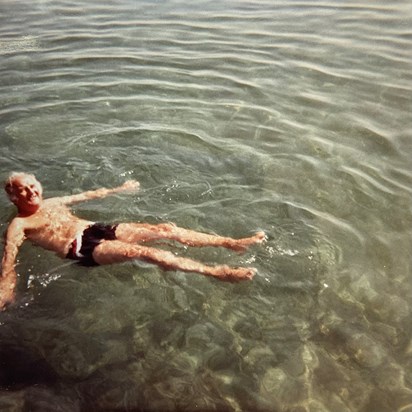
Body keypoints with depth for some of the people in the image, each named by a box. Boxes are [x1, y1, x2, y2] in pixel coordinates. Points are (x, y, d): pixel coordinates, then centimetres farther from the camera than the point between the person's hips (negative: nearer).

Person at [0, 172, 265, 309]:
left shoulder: (53, 202, 25)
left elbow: (89, 195, 33)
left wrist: (120, 189, 39)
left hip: (99, 229, 7)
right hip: (81, 250, -7)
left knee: (166, 229, -10)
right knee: (146, 252, -30)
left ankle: (233, 243, -8)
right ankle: (216, 272, -30)